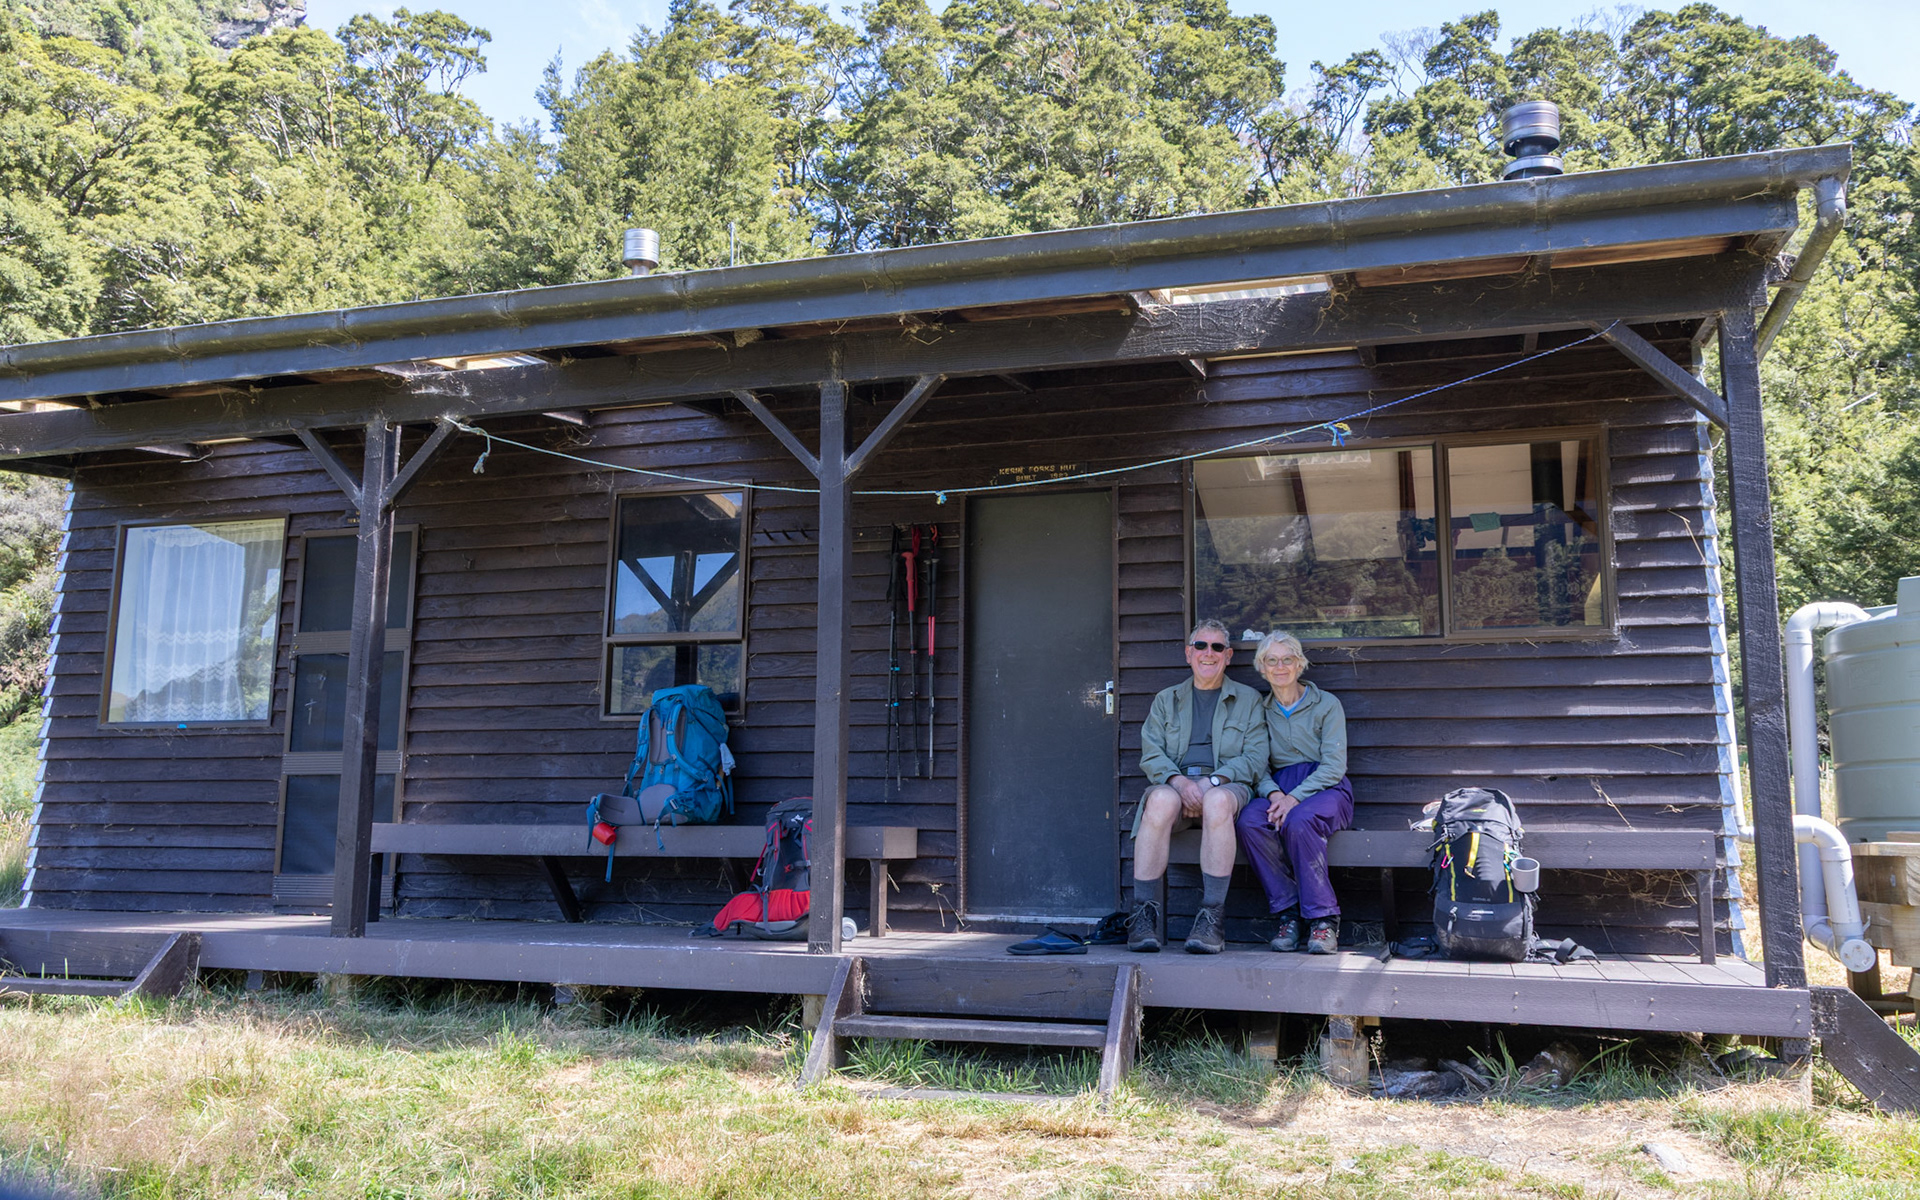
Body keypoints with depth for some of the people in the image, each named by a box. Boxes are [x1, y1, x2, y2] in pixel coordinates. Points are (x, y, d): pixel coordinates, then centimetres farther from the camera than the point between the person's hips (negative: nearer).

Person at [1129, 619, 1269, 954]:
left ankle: (1212, 916, -36)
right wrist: (1179, 781, -13)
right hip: (1174, 783, 1)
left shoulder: (1248, 700, 17)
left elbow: (1255, 758, 5)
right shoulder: (1166, 700, 22)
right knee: (1161, 801, -37)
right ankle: (1144, 913, -32)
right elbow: (1151, 755, 9)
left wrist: (1211, 781, -12)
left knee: (1217, 802, -39)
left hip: (1226, 785, -1)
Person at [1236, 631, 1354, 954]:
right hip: (1280, 790, 3)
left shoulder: (1326, 705, 3)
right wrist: (1273, 794, -14)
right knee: (1248, 821, -31)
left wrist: (1294, 797, -19)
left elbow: (1334, 766, -6)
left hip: (1326, 789, -3)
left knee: (1298, 821, -37)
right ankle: (1289, 914, -22)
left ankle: (1323, 918, -25)